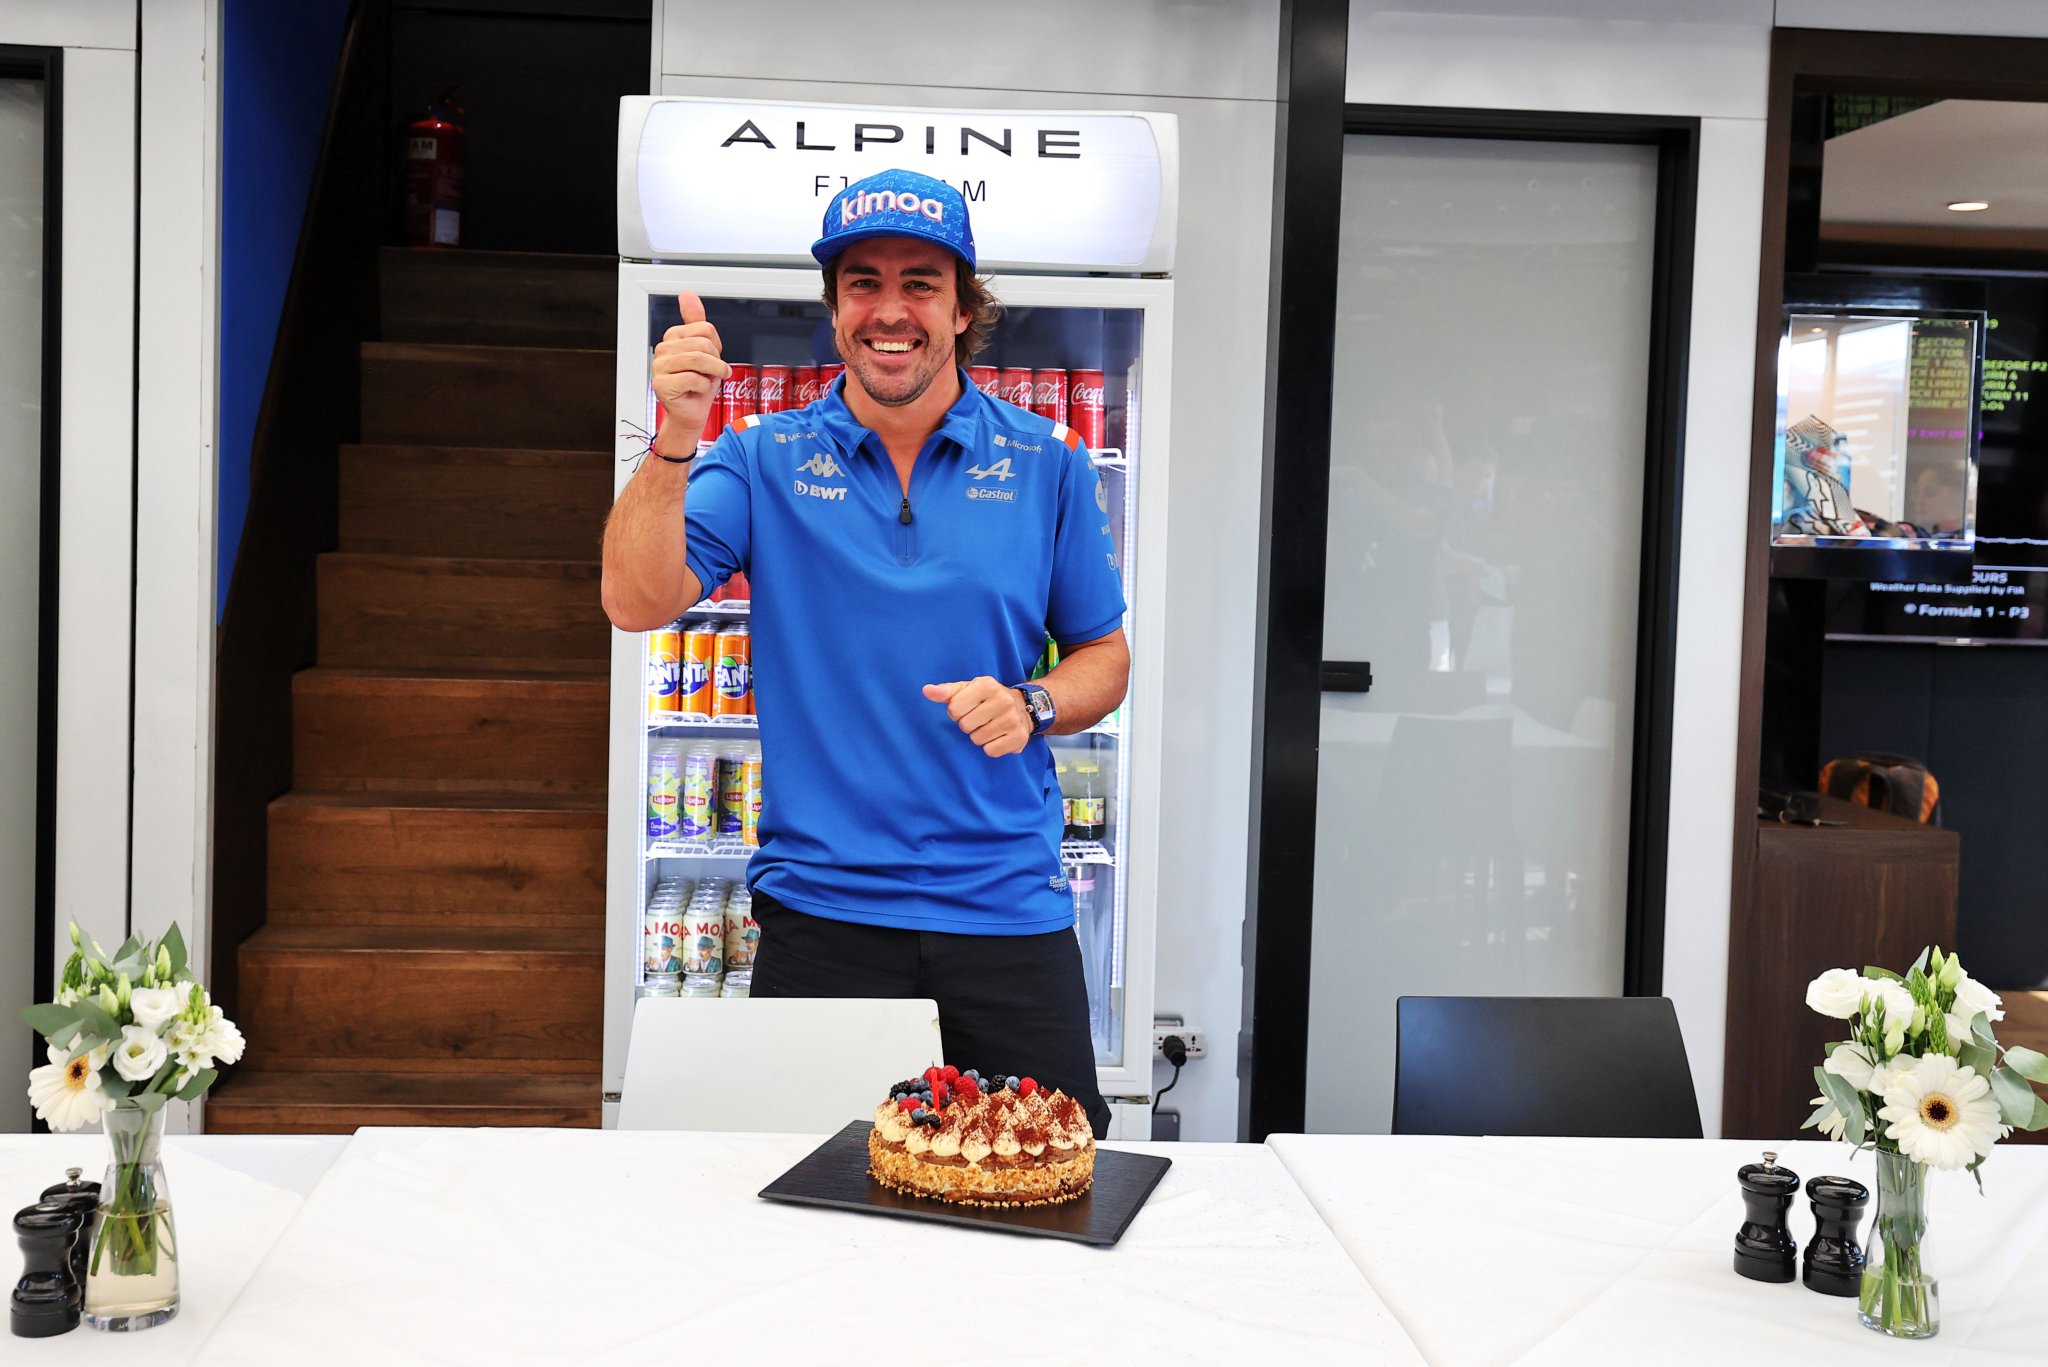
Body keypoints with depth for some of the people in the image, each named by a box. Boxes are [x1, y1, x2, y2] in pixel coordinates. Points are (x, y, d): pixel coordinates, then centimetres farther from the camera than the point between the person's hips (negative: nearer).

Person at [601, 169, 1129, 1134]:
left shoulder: (1046, 465, 5)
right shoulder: (765, 463, 2)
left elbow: (1103, 656, 12)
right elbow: (636, 603, -10)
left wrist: (1031, 708, -9)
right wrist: (675, 441, -24)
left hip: (1007, 905, 1)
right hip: (821, 910, 0)